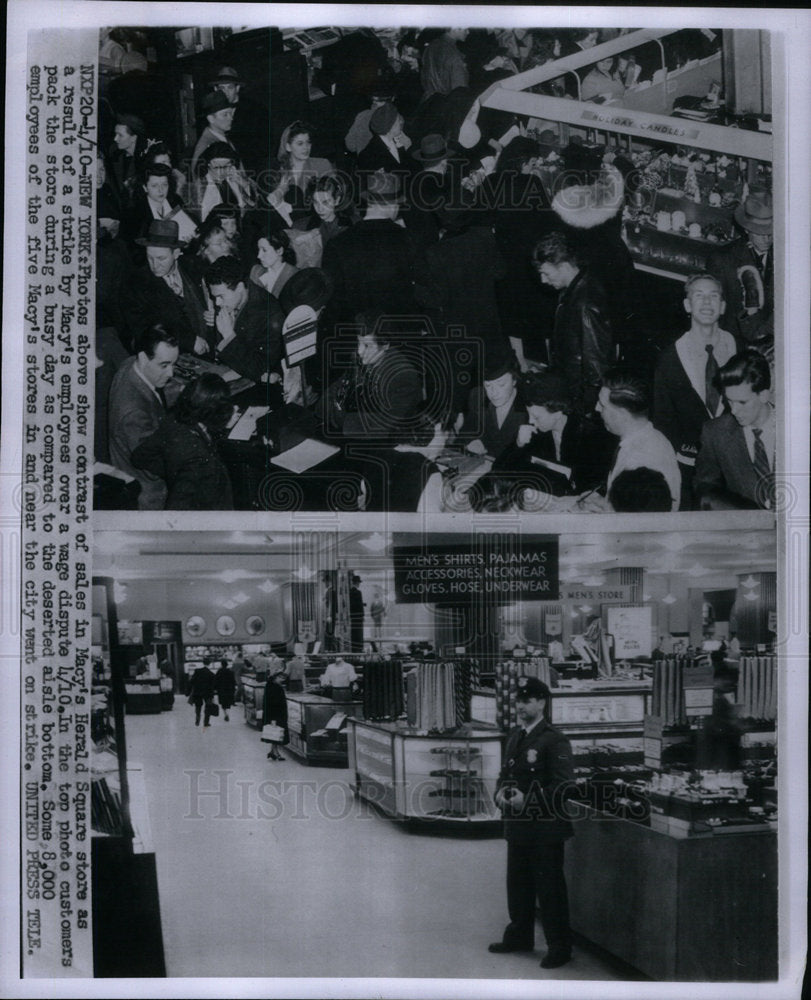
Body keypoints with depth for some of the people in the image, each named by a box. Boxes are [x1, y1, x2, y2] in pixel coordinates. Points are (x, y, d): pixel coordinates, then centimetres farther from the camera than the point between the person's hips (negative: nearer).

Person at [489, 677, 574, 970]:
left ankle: (559, 947, 10)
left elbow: (564, 786, -18)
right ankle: (519, 936, 33)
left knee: (549, 887, 0)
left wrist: (528, 799, -23)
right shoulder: (515, 737, 11)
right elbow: (506, 773, 20)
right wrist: (501, 792, -1)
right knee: (518, 882, 18)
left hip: (545, 828, -8)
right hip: (517, 825, 8)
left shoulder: (554, 741, -14)